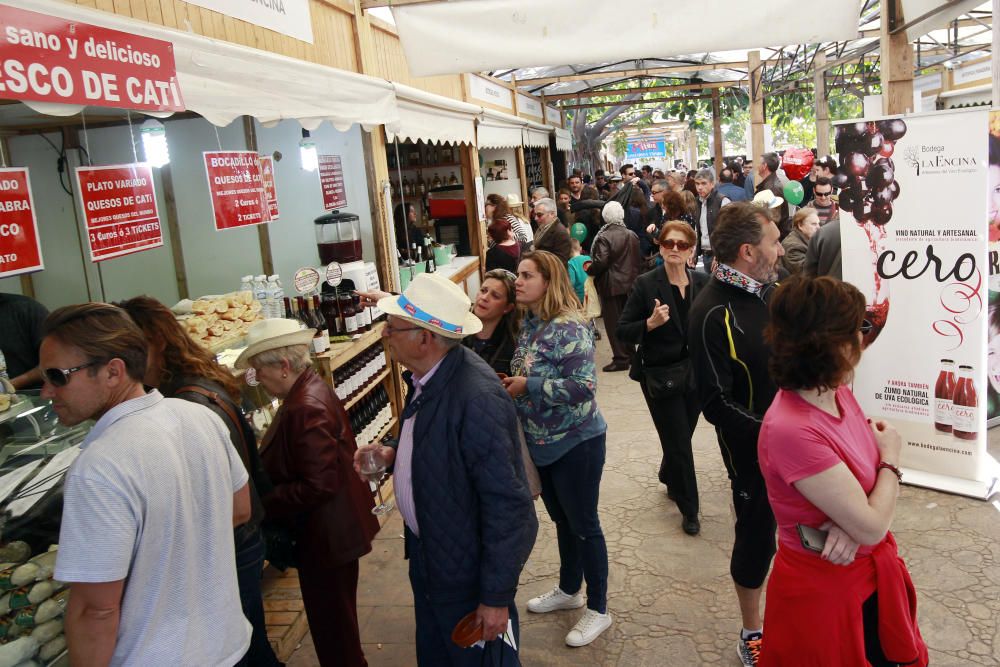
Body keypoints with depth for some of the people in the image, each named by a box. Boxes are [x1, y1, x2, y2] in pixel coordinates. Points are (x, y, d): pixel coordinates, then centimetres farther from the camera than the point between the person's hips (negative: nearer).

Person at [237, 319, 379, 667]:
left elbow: (318, 485, -29)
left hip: (324, 537, -10)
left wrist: (265, 504, -18)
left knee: (332, 626, 10)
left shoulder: (306, 408, -27)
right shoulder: (312, 388, 4)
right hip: (335, 527, 10)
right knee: (337, 618, 26)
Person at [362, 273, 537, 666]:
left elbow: (506, 504, -27)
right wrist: (395, 454, -4)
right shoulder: (425, 377, -3)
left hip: (469, 570, -8)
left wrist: (496, 597, -20)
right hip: (427, 556, 8)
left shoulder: (477, 398, -31)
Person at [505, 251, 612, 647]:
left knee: (583, 524, 6)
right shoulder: (528, 324, 3)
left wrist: (527, 386, -23)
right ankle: (569, 590, 41)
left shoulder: (570, 328, -22)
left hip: (576, 442, -8)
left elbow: (583, 387, -29)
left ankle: (598, 610, 23)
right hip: (541, 443, 8)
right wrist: (510, 384, -3)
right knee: (561, 520, 22)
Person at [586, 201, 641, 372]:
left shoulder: (604, 237, -17)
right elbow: (639, 259, 7)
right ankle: (630, 353, 26)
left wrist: (589, 270, -5)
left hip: (611, 285, -6)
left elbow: (600, 262, -22)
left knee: (613, 322, 1)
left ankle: (621, 359, 2)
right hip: (630, 283, 7)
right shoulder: (632, 236, 3)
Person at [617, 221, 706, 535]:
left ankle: (669, 479, 48)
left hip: (695, 372, 4)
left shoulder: (703, 282, -1)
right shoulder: (646, 284, -11)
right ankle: (689, 509, 21)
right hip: (660, 376, -4)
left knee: (681, 436, 17)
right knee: (679, 442, 2)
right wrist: (650, 324, -26)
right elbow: (622, 331, -10)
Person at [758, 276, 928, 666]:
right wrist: (891, 457, -11)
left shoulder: (838, 393, -5)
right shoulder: (791, 430, -33)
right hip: (823, 590, -7)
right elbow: (871, 528, -27)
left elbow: (875, 476, 0)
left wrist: (852, 522, -21)